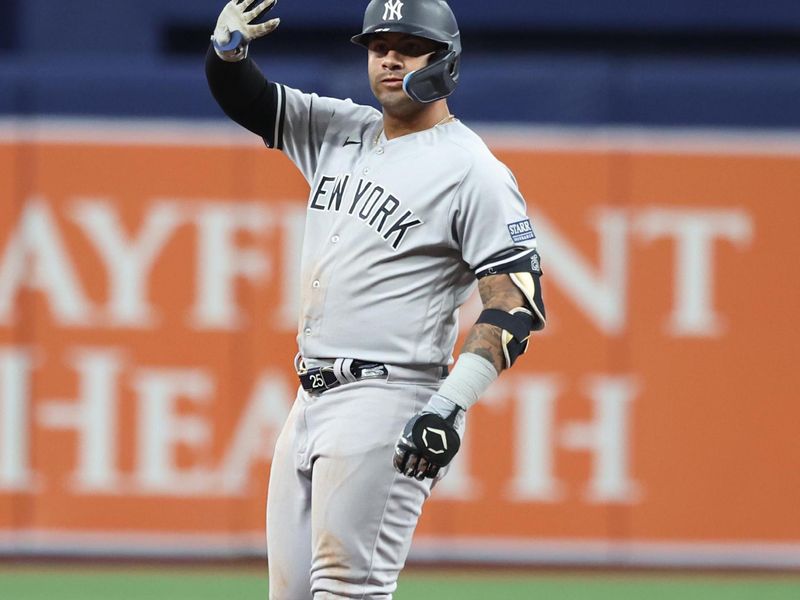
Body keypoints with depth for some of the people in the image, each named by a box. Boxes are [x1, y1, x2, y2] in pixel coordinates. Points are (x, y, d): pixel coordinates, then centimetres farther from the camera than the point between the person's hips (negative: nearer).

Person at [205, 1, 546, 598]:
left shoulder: (473, 171, -8)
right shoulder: (341, 133, 15)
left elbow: (518, 302, -14)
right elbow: (244, 98, 21)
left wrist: (451, 404, -26)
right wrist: (229, 49, -4)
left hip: (387, 405, -8)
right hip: (312, 400, 8)